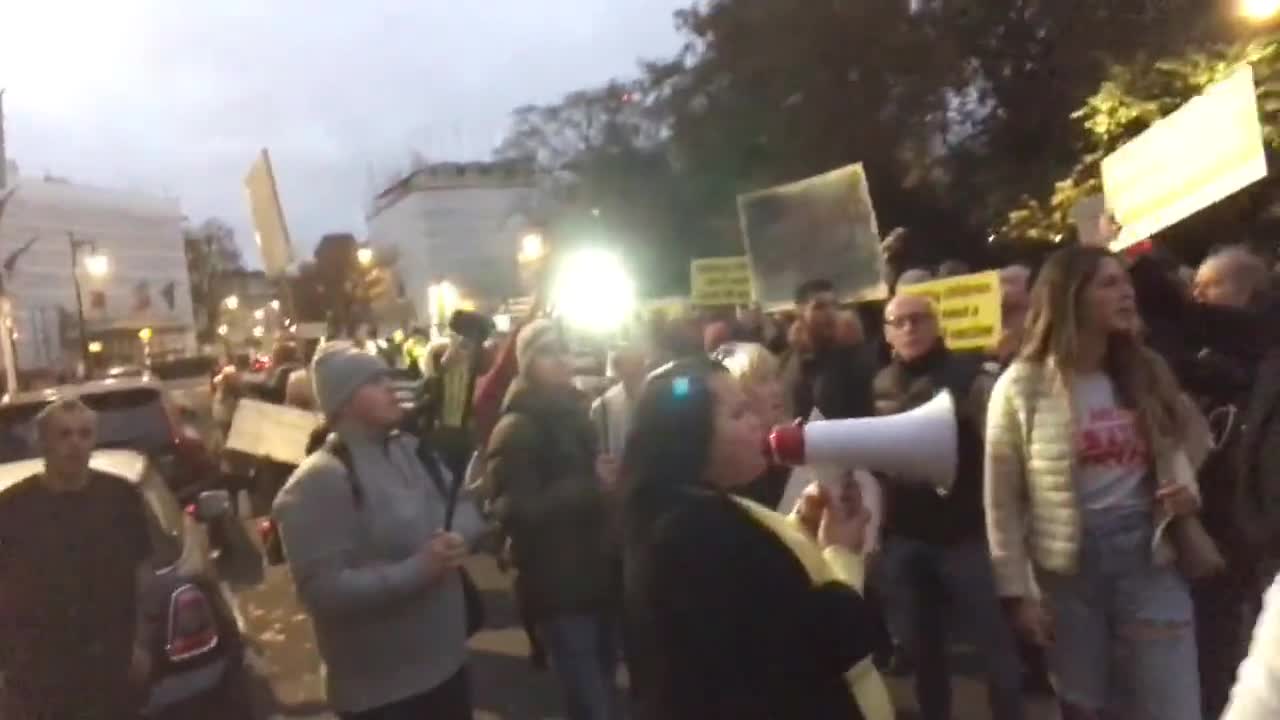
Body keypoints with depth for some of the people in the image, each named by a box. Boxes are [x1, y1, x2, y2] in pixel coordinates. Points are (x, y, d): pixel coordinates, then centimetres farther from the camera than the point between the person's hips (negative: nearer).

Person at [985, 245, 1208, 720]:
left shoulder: (1148, 372, 6)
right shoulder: (1023, 386, -7)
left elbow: (1190, 447, 19)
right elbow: (1002, 500, -6)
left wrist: (1190, 491, -4)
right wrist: (1018, 590, -7)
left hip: (1147, 553, 3)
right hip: (1068, 564, -3)